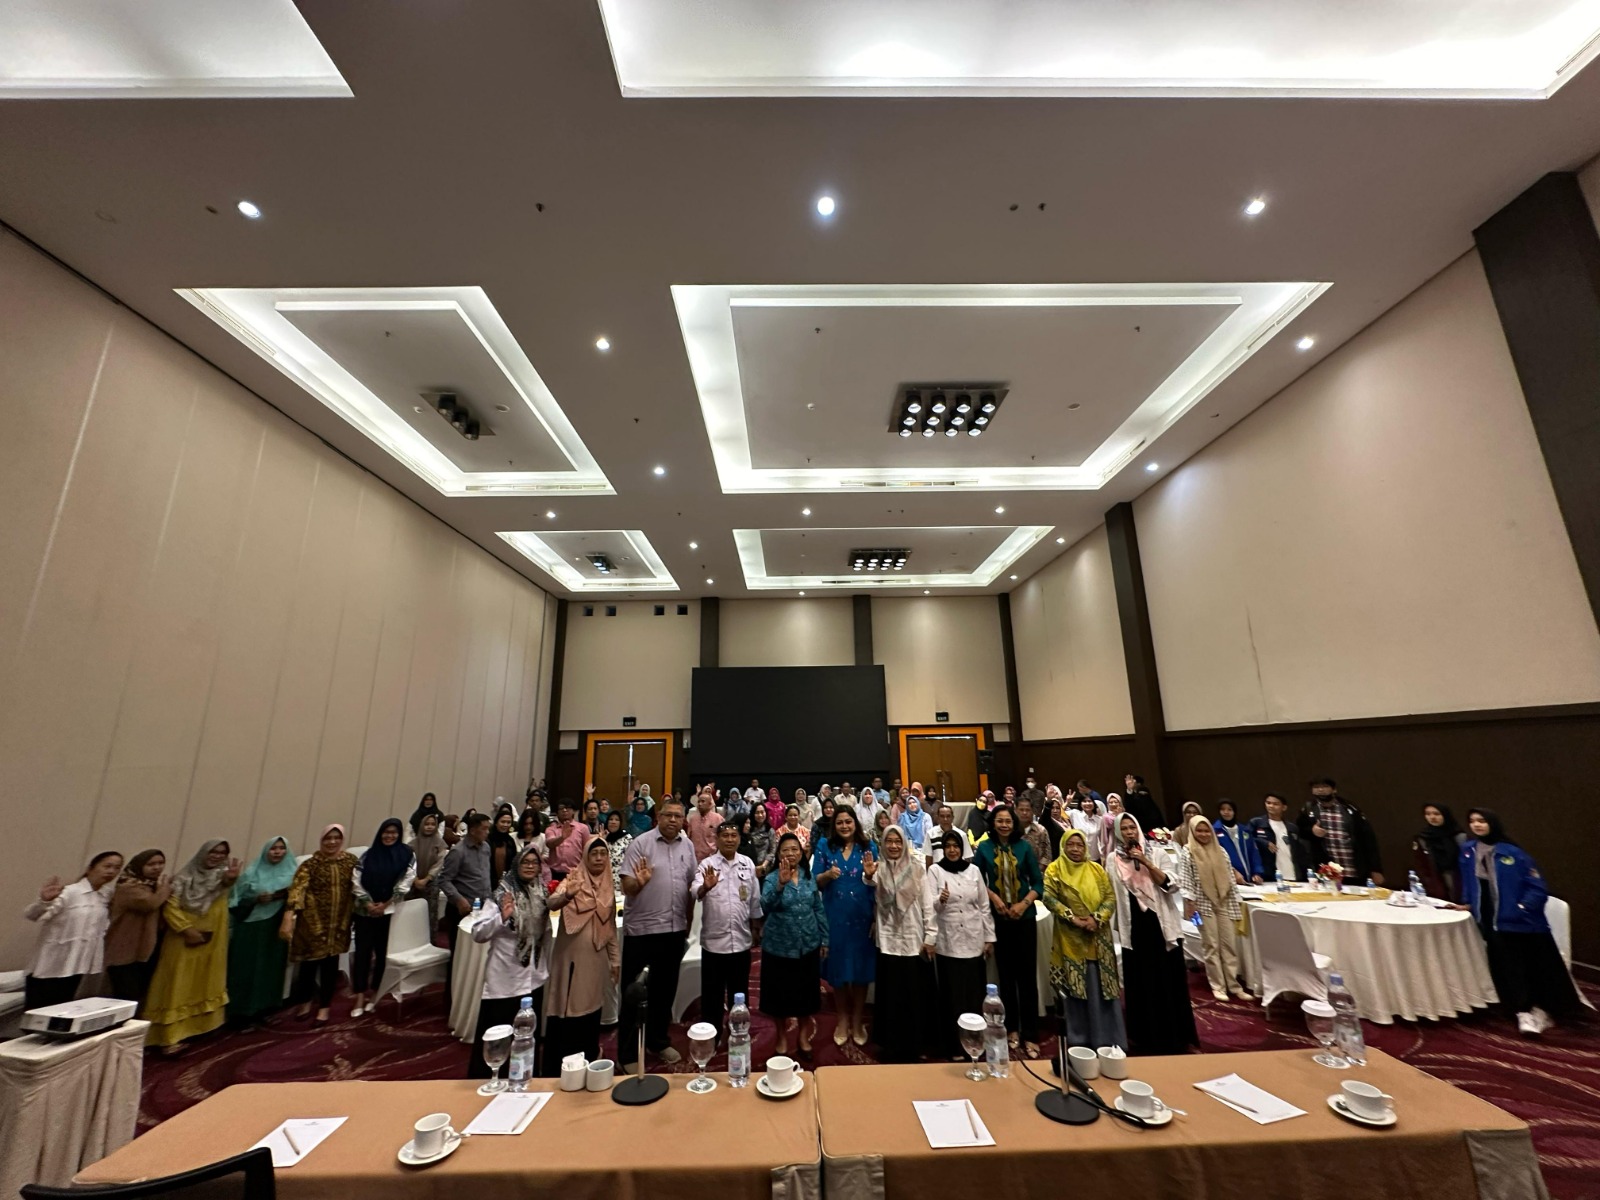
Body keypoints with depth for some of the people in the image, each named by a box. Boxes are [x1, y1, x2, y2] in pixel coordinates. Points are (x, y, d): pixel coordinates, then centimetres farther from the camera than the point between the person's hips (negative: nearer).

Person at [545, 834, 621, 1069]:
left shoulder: (609, 886, 5)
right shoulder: (573, 879, -7)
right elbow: (552, 904, -26)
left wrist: (616, 959, 12)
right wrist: (567, 895, -47)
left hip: (596, 958, 4)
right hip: (571, 956, -4)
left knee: (590, 1010, 12)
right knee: (567, 1010, -1)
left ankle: (587, 1064, 28)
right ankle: (559, 1067, 15)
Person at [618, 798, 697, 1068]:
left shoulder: (687, 845, 3)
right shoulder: (641, 843, -12)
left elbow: (691, 886, 10)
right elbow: (626, 887, -13)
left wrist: (688, 923, 11)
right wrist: (639, 882, -35)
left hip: (675, 930, 5)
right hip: (641, 929, -5)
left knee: (665, 990, 19)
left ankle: (658, 1041, 37)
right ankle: (627, 1054, 22)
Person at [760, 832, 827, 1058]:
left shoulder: (809, 877, 0)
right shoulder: (772, 879, -10)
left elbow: (819, 909, 7)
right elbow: (766, 906, -28)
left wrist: (824, 938, 7)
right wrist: (781, 884, -43)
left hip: (808, 946, 2)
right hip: (779, 947, -2)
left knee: (805, 993, 13)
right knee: (779, 994, 10)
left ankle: (803, 1036, 36)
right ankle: (782, 1038, 34)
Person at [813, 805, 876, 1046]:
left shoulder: (867, 846, -1)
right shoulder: (824, 845, -2)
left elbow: (875, 884, 1)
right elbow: (815, 881, -2)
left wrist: (870, 874, -21)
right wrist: (828, 874, -22)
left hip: (862, 916, 1)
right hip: (834, 916, 0)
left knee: (861, 967, 10)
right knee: (838, 967, 11)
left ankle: (858, 1020, 31)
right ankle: (843, 1019, 32)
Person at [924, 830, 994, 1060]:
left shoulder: (974, 870, 5)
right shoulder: (934, 871, -4)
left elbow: (984, 906, 8)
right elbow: (928, 906, -10)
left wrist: (989, 937, 7)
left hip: (973, 941, 3)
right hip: (947, 942, -2)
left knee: (975, 993, 8)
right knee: (952, 995, 4)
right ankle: (954, 1044, 16)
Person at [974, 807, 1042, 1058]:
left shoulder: (1024, 846, -4)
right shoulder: (984, 847, -3)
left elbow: (1038, 882, 0)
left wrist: (1024, 904, -12)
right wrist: (993, 897, -10)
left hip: (1024, 918, 0)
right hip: (998, 919, 1)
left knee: (1027, 975, 2)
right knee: (1006, 974, 13)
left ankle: (1030, 1035, 13)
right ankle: (1011, 1029, 27)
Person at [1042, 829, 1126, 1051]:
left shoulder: (1097, 870, 6)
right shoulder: (1054, 870, -2)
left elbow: (1110, 898, 0)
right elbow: (1049, 898, -10)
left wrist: (1096, 918, -14)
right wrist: (1072, 918, -18)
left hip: (1098, 939, 2)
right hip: (1070, 939, -2)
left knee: (1103, 989, 6)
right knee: (1075, 990, 5)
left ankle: (1108, 1040, 19)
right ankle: (1078, 1041, 19)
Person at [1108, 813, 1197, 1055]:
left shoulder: (1157, 852, -1)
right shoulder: (1113, 859, 0)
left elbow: (1171, 884, -10)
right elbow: (1111, 894, 3)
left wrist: (1146, 862, -18)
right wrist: (1117, 924, 2)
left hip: (1162, 922, 0)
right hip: (1134, 925, 1)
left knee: (1169, 979, 6)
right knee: (1141, 981, 8)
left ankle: (1176, 1035, 21)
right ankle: (1145, 1035, 23)